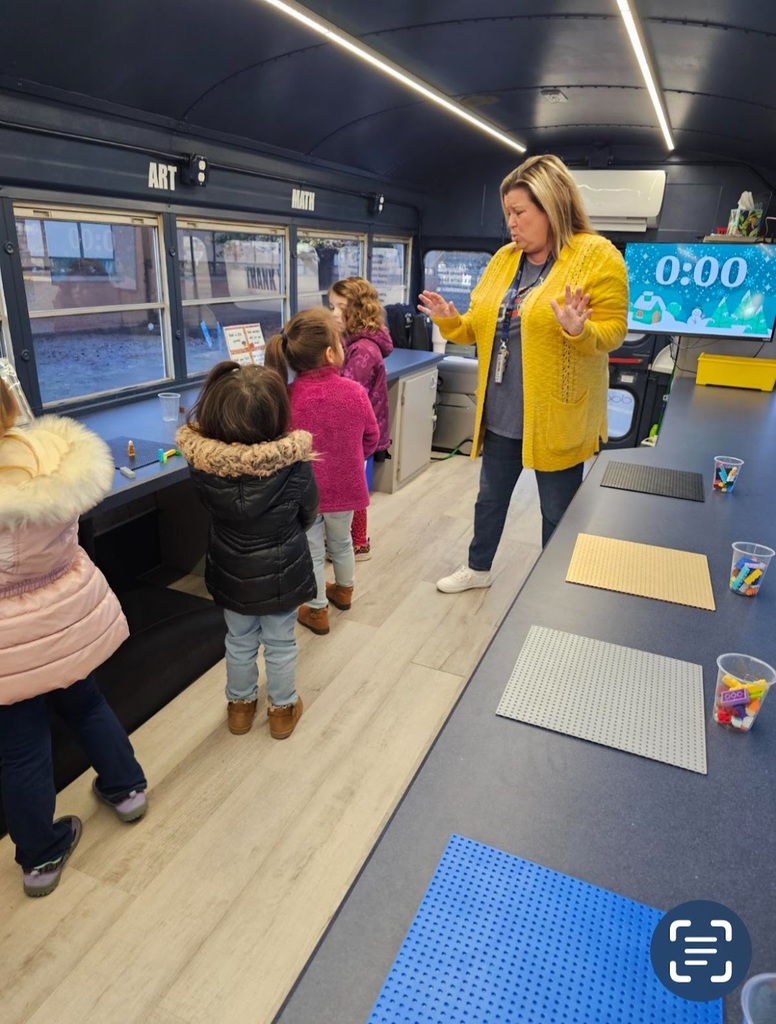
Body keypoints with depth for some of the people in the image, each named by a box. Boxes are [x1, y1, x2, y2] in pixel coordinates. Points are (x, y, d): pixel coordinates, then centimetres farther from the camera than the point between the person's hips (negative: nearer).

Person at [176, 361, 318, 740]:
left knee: (239, 641, 24)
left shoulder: (202, 461, -22)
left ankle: (240, 706, 45)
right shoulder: (293, 466, -26)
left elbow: (211, 508, -2)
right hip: (281, 572, -2)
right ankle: (282, 710, 39)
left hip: (231, 572, 2)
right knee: (280, 644, 19)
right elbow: (309, 515, -7)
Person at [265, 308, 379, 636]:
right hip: (345, 485, 3)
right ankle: (344, 591, 48)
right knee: (341, 542, 26)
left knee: (311, 550, 14)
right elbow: (371, 437, 0)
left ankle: (317, 611, 27)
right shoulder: (355, 391, -14)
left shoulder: (287, 397, -20)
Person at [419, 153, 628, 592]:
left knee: (557, 512, 9)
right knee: (491, 497, 20)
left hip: (555, 416, -6)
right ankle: (478, 568, 40)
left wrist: (578, 330, -31)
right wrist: (450, 320, -3)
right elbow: (481, 324, 14)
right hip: (500, 412, 6)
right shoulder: (504, 259, 9)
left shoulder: (597, 255, -9)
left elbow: (612, 330, -12)